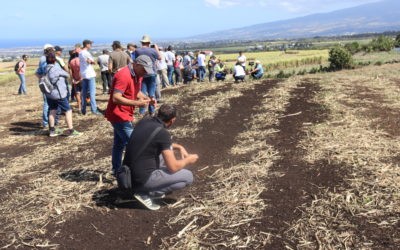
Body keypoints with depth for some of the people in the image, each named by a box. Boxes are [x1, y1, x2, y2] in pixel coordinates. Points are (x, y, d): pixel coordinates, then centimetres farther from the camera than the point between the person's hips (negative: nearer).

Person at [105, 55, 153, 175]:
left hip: (123, 115, 10)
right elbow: (116, 98, -29)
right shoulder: (124, 76, -23)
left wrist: (146, 98, -2)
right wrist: (137, 103, -31)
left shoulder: (136, 75, 7)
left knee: (119, 144, 17)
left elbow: (137, 92, 18)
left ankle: (117, 171, 28)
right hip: (119, 116, -10)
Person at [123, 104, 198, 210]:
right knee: (188, 176, 2)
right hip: (142, 179, -8)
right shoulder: (163, 133, -18)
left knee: (167, 150, 24)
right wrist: (188, 160, 4)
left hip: (129, 175, 8)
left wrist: (179, 147, 18)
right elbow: (173, 167, -16)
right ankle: (145, 193, -3)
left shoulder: (144, 122, 5)